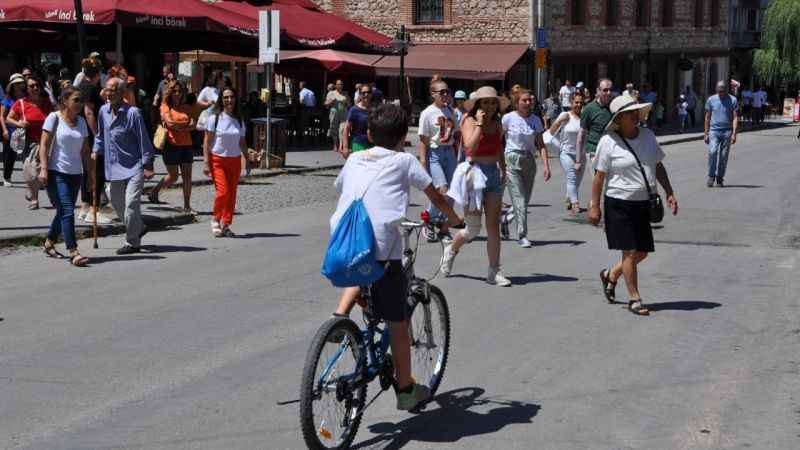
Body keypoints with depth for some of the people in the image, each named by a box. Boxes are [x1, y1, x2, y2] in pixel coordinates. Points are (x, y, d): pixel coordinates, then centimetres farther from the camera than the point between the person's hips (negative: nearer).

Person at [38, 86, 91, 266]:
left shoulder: (81, 121, 10)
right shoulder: (54, 118, -5)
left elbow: (85, 149, 15)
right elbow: (44, 145, -8)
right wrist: (43, 168, -16)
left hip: (75, 173, 6)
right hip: (56, 173, -6)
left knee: (64, 212, 13)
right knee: (67, 211, -14)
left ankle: (49, 243, 33)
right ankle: (73, 252, -17)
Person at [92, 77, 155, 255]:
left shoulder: (132, 113, -14)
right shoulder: (103, 111, 4)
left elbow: (143, 140, -12)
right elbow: (100, 135, 20)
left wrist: (147, 166, -13)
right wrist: (96, 151, 7)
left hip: (134, 166, -7)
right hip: (116, 166, 7)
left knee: (131, 203, -11)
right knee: (116, 202, 15)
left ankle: (132, 243, 0)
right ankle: (139, 228, 37)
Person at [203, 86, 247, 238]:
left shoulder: (239, 120, 8)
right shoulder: (215, 118, -4)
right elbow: (207, 141, -4)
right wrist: (206, 162, -11)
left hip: (235, 160, 4)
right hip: (217, 159, -4)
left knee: (232, 194, 2)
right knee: (222, 191, -16)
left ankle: (226, 225, 13)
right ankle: (216, 220, 6)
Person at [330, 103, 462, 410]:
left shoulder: (354, 160, 21)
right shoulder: (404, 161, 11)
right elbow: (435, 196, 16)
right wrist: (455, 219, 33)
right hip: (381, 245, -4)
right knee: (397, 322, 9)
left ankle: (340, 316, 14)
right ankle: (406, 390, 18)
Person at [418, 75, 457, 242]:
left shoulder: (450, 111, 10)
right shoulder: (427, 113, -7)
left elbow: (455, 135, 14)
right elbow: (423, 139, -8)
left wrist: (457, 157, 11)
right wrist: (423, 160, -14)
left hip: (449, 152, 6)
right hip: (434, 153, -6)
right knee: (442, 190, -17)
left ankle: (444, 230, 12)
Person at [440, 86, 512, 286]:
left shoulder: (497, 124, 10)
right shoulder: (469, 121, -7)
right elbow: (470, 146, -23)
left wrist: (503, 171, 17)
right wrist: (480, 123, -19)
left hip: (493, 174, 5)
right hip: (474, 172, -5)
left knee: (493, 226, 2)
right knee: (473, 229, 0)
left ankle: (494, 271, 5)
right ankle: (451, 250, 30)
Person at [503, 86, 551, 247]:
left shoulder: (536, 120, 4)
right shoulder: (508, 118, -6)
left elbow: (540, 144, 2)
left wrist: (546, 165, -8)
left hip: (529, 161, 4)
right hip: (512, 160, -4)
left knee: (525, 199, 7)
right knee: (519, 199, -10)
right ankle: (522, 236, -10)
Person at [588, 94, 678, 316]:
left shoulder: (648, 136, 8)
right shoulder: (609, 142, -9)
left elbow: (658, 166, 16)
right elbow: (599, 175, -8)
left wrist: (669, 193, 9)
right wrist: (594, 206, -10)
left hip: (643, 203, 6)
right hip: (619, 203, -6)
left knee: (642, 252, 9)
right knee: (630, 251, -5)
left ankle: (610, 275, 33)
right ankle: (634, 299, 4)